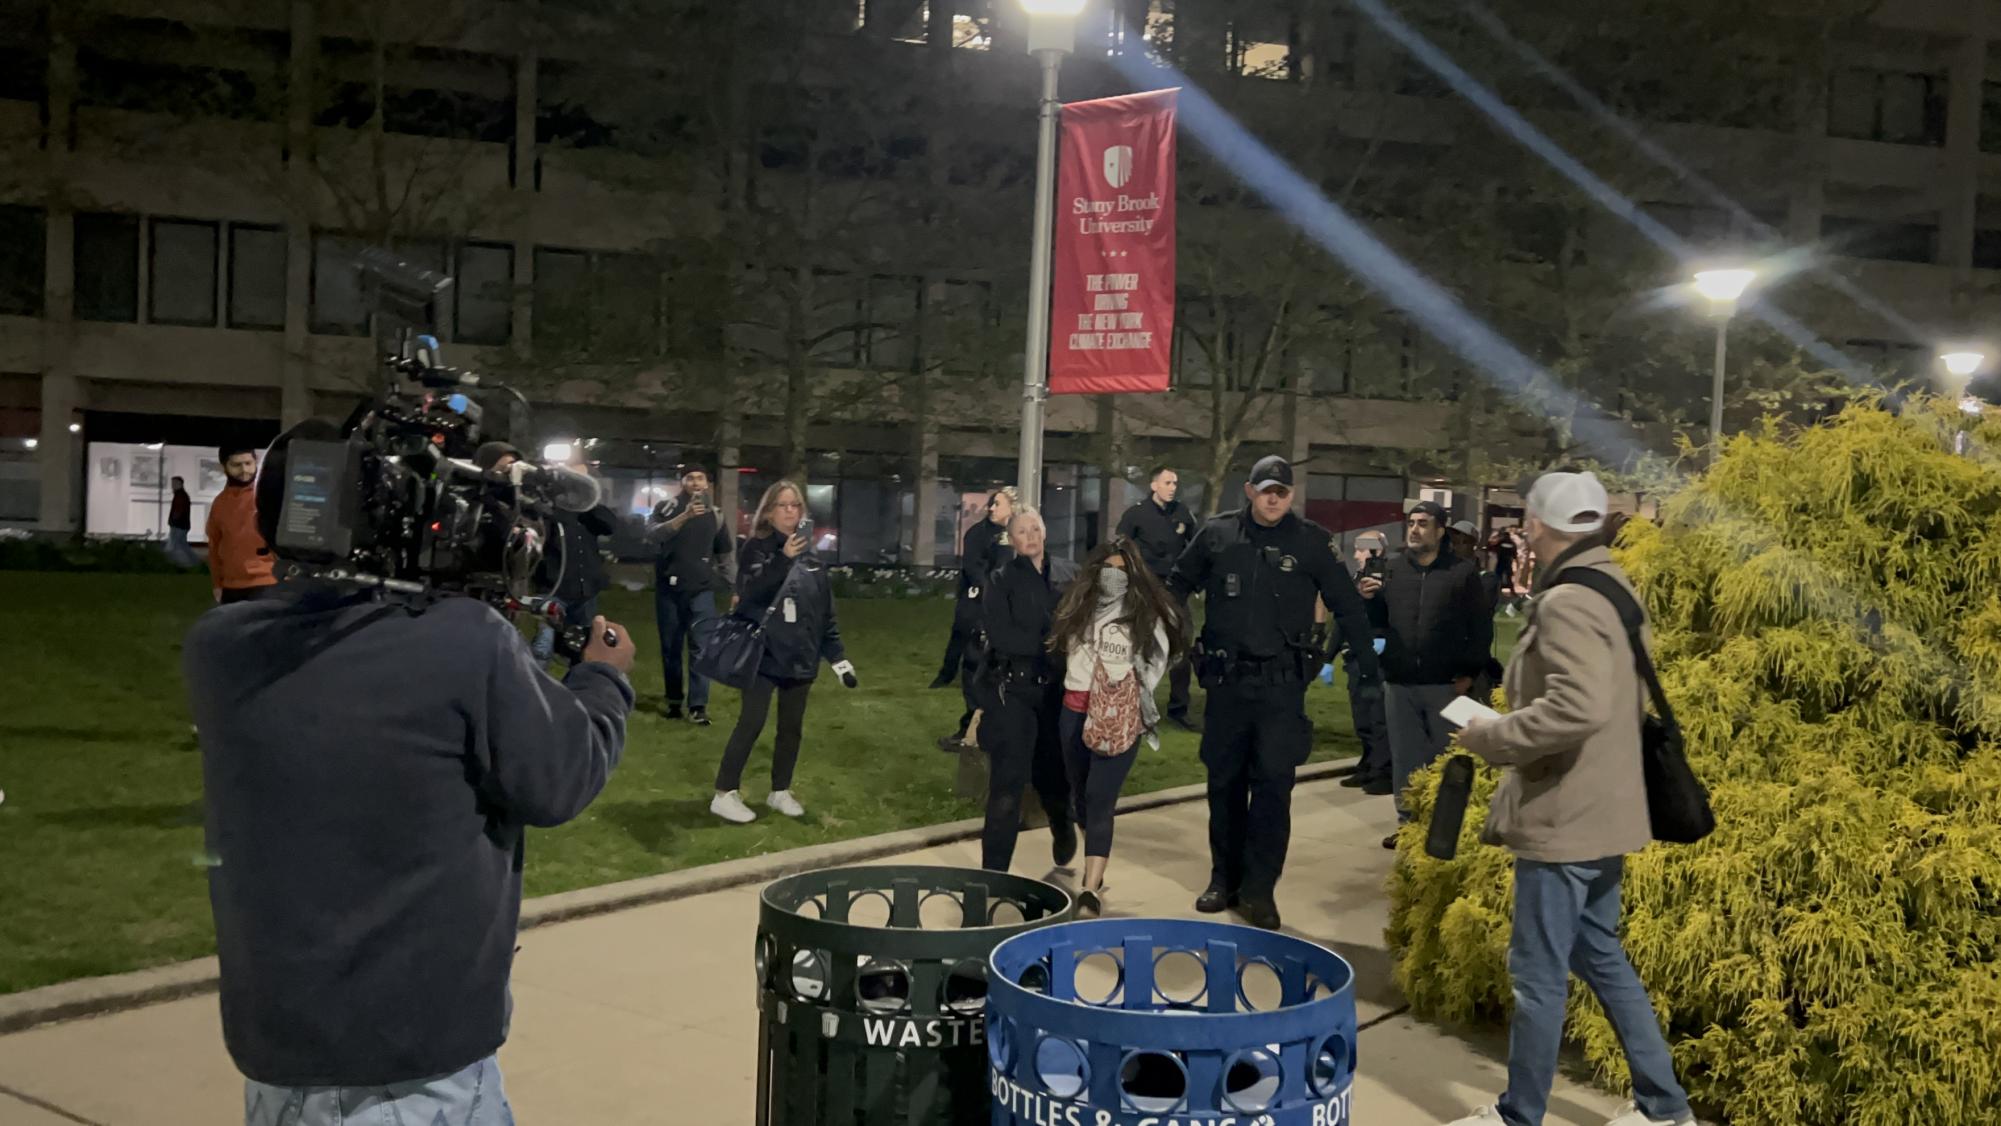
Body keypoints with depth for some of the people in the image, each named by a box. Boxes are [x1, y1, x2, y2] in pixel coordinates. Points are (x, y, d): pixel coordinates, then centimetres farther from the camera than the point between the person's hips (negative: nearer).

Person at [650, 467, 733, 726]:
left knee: (701, 647, -9)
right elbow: (653, 534, -21)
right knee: (671, 648, 8)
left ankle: (698, 705, -9)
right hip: (669, 589, 0)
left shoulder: (715, 514, 7)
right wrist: (685, 516, -35)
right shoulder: (666, 507, -1)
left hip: (701, 590, 0)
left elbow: (723, 554, 15)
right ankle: (674, 700, 21)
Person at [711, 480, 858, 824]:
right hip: (764, 653, -5)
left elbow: (826, 612, 12)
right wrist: (784, 559, -32)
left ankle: (781, 791, 26)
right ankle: (725, 795, 4)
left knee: (792, 726, 12)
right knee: (751, 723, -5)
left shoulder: (811, 555, 8)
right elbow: (750, 594, -22)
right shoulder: (756, 548, -5)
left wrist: (837, 656, 8)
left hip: (800, 656, 5)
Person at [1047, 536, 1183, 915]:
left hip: (1121, 716, -5)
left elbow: (1157, 661, 4)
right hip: (1076, 709, 5)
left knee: (1100, 799, -13)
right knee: (1080, 792, 16)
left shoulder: (1148, 614, -3)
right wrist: (1082, 681, 13)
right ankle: (1094, 866, 37)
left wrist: (1137, 694, -4)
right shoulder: (1079, 605, 9)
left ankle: (1091, 890, -18)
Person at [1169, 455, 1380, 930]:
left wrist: (1367, 660, 2)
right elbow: (1179, 585, 12)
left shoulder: (1312, 542, -2)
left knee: (1274, 783, -5)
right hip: (1226, 678, 2)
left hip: (1281, 682, -2)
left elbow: (1346, 605, 4)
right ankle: (1225, 879, 23)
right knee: (1224, 782, 10)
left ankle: (1259, 889, 4)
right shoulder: (1217, 535, 2)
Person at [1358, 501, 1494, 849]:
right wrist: (1370, 600, -6)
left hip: (1445, 683, -3)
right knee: (1404, 758, 10)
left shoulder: (1462, 571, -3)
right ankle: (1408, 822, 20)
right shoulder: (1393, 569, 9)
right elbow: (1380, 621, 14)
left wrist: (1471, 672, -8)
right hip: (1399, 682, 4)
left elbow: (1481, 626, -4)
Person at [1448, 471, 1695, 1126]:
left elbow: (1577, 707, -32)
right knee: (1599, 955, 21)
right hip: (1600, 809, 10)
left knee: (1538, 972, 2)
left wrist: (1487, 737, -20)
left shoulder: (1567, 601, -20)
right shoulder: (1612, 590, 12)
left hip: (1565, 816, -10)